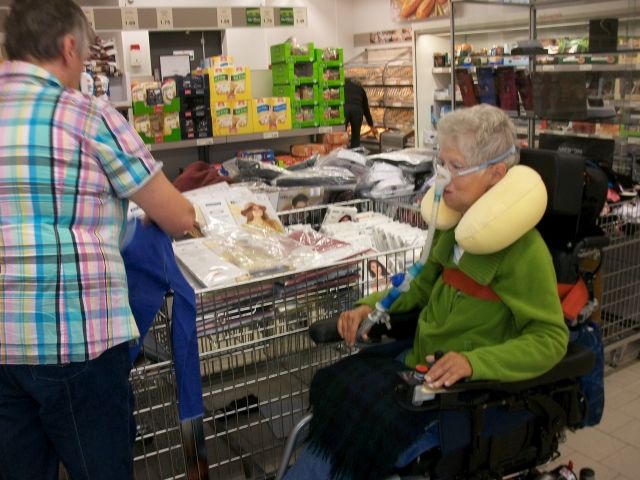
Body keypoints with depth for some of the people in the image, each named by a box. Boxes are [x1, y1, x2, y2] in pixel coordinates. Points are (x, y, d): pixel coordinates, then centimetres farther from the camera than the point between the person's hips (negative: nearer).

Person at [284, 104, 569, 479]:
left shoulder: (521, 248, -19)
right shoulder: (455, 226, 4)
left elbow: (551, 339, -19)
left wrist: (473, 361, -32)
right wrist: (370, 306, -1)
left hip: (464, 392, -7)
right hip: (418, 363, 7)